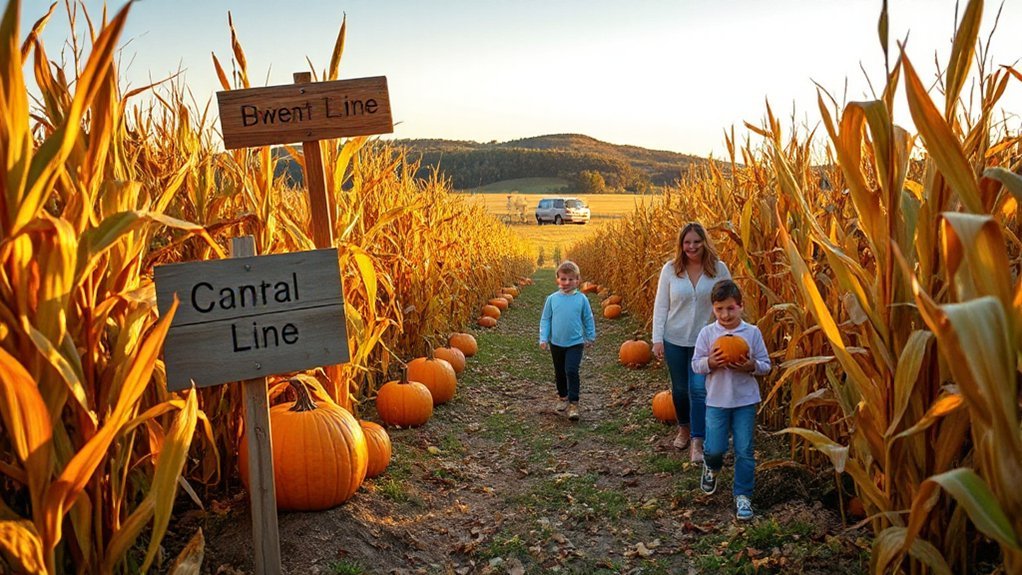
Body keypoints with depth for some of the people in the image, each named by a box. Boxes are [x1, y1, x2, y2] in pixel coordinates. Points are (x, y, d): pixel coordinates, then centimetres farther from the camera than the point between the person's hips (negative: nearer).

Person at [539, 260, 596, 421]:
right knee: (559, 372, 16)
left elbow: (588, 319, 5)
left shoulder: (581, 299, -7)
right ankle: (562, 397, 37)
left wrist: (590, 337, 13)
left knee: (571, 371, -15)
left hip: (575, 343, -2)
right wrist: (543, 338, -2)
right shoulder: (552, 299, -5)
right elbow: (545, 319, 2)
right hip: (556, 343, 2)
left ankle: (573, 403, -6)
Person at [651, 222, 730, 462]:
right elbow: (660, 305, -2)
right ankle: (684, 428, 39)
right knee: (679, 388, 16)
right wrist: (657, 339, -5)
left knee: (699, 389, -9)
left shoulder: (719, 269, -8)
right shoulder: (670, 269, -7)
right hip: (674, 339, 2)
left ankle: (697, 443, -2)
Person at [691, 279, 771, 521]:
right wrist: (709, 362, -22)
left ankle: (743, 495, 19)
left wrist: (751, 366, -21)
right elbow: (695, 365, -1)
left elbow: (766, 365, 0)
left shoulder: (753, 332, -4)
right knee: (715, 449, -1)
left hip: (746, 401, 0)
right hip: (716, 400, 0)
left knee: (744, 451, 3)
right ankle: (711, 469, 35)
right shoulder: (707, 333, -4)